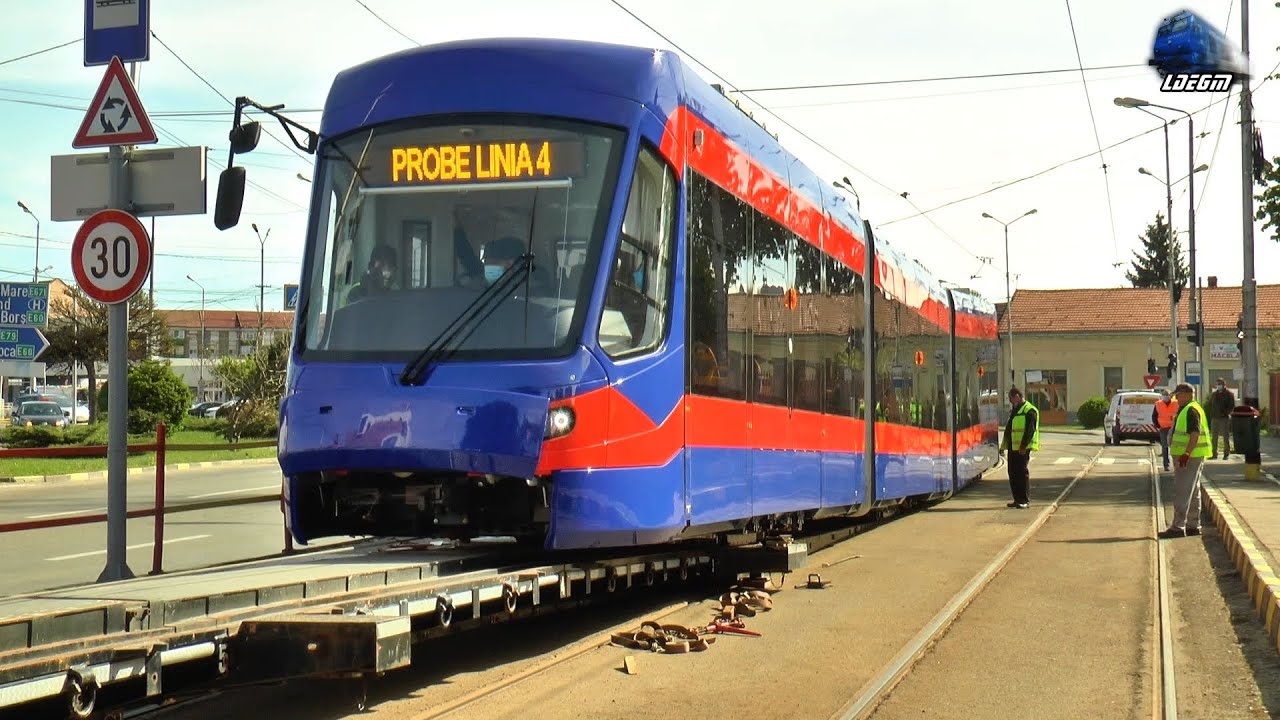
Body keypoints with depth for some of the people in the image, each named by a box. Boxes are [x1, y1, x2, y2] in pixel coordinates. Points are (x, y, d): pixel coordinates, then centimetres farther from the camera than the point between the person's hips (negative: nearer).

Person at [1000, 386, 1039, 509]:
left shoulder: (1029, 411, -10)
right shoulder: (1014, 410, 19)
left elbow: (1030, 430, -18)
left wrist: (1024, 446, -23)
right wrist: (1004, 445, 24)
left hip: (1022, 448, -9)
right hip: (1012, 447, 9)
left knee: (1022, 472, -6)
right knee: (1013, 473, 9)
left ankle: (1025, 500, -2)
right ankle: (1017, 499, 16)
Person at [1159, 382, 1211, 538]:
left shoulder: (1191, 410, -15)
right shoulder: (1187, 409, 18)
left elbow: (1195, 433, -26)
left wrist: (1187, 453, -33)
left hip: (1189, 457, -11)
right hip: (1193, 457, 11)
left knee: (1181, 492, -11)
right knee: (1193, 493, 14)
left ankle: (1177, 527, -12)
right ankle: (1193, 525, 20)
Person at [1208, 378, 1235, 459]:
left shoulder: (1229, 394, 0)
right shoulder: (1214, 394, 15)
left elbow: (1232, 406, -5)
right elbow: (1210, 406, 18)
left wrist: (1225, 413, -16)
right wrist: (1211, 416, 6)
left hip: (1224, 418, -5)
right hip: (1215, 418, 5)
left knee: (1226, 436, -2)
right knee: (1214, 437, 5)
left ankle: (1226, 454, 3)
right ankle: (1214, 453, 10)